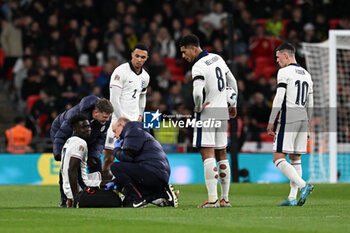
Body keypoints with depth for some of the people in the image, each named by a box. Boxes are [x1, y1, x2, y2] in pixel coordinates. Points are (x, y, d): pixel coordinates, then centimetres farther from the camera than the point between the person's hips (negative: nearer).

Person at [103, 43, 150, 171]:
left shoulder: (145, 76, 12)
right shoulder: (120, 72, -10)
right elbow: (114, 99, -13)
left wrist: (140, 115, 15)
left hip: (134, 122, 6)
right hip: (117, 120, -6)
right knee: (109, 157, -8)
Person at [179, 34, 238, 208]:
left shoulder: (198, 66, -16)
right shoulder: (218, 59, 11)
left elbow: (197, 92, -28)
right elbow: (232, 82, 22)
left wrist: (198, 107, -9)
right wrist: (232, 104, 32)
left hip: (207, 114, -8)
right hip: (222, 113, 8)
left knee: (207, 155, -11)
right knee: (221, 155, 12)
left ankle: (212, 199, -18)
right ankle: (225, 198, 14)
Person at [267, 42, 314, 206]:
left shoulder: (285, 72, -6)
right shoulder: (306, 74, 17)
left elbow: (279, 98, -14)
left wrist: (271, 122, -12)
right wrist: (306, 127, 25)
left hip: (288, 118, -8)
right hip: (303, 119, 8)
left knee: (278, 158, -8)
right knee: (295, 159, 11)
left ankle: (303, 185, -23)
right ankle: (292, 198, 6)